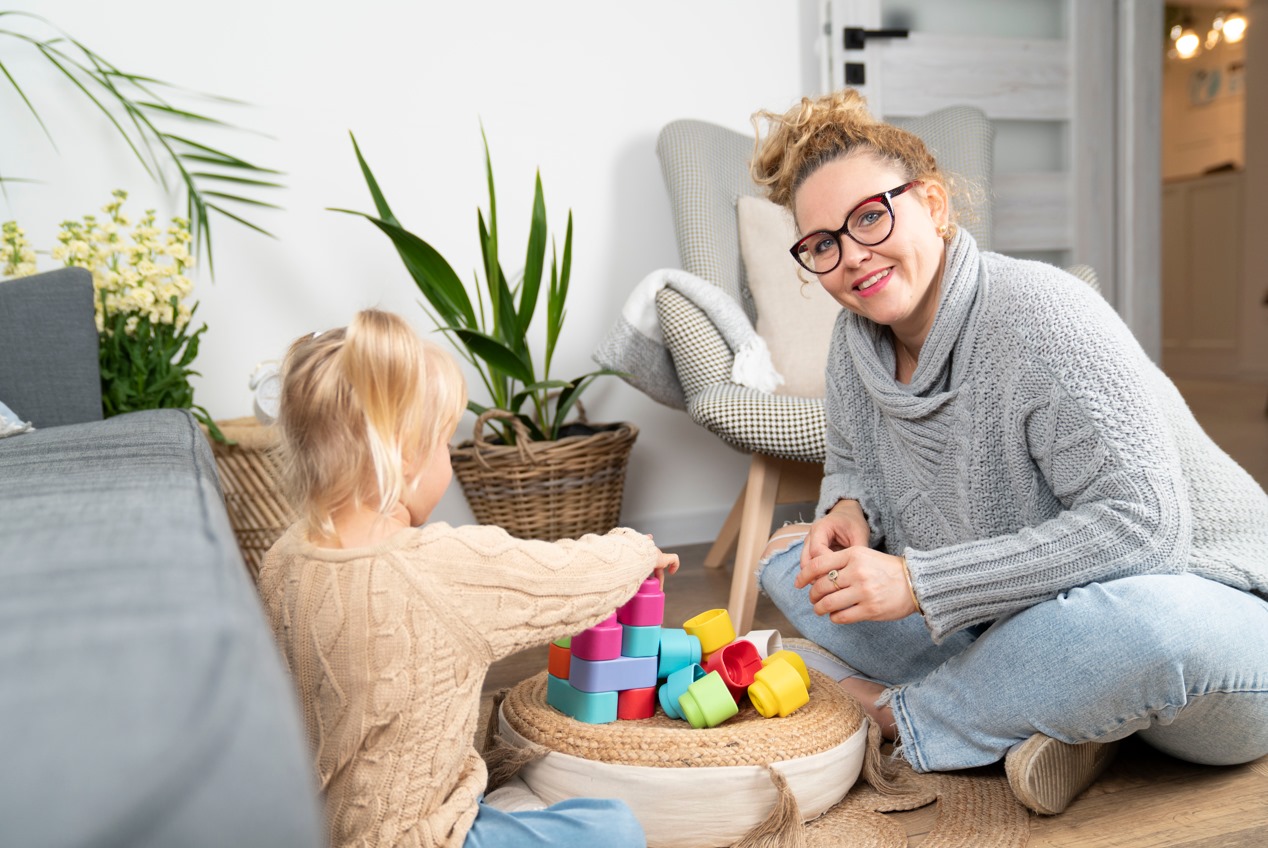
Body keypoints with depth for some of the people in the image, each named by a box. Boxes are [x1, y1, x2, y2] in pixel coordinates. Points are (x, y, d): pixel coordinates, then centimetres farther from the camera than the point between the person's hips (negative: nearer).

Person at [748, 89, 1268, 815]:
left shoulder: (1042, 314, -24)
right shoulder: (859, 340, -2)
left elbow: (1141, 524, -30)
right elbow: (854, 465, 15)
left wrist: (920, 581, -29)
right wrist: (848, 511, -11)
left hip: (1202, 611, -5)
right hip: (1025, 621, 6)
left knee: (1149, 625, -42)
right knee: (794, 560, -3)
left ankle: (906, 718, -13)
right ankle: (1036, 710, -12)